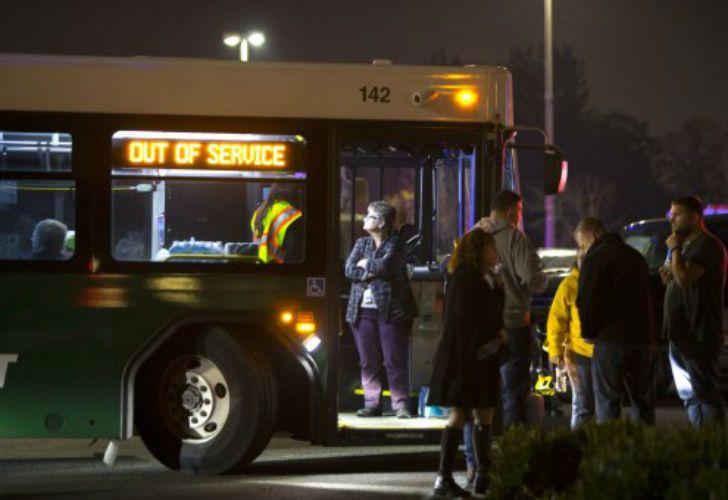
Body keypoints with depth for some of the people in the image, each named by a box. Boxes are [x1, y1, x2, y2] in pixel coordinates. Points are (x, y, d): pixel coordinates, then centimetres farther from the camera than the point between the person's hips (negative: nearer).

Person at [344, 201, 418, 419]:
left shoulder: (394, 245, -3)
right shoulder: (362, 244, 13)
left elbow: (385, 266, -20)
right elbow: (349, 270, 1)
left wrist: (365, 264, -3)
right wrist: (373, 272, -11)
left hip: (390, 310, -5)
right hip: (364, 309, 5)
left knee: (395, 360, -5)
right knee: (368, 360, 6)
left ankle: (401, 404, -2)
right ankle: (372, 403, 12)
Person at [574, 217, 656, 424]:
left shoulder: (595, 259, -7)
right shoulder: (635, 256, 18)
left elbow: (585, 301, -11)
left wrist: (588, 331, 3)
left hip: (610, 339, -6)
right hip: (642, 337, 6)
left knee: (608, 402, -2)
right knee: (643, 401, 11)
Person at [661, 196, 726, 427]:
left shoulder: (707, 245, -12)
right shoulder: (688, 245, 20)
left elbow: (685, 278, -24)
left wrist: (675, 249, -11)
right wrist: (669, 276, 7)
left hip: (699, 335, -11)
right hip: (682, 333, 11)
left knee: (705, 394, -12)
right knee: (690, 395, 13)